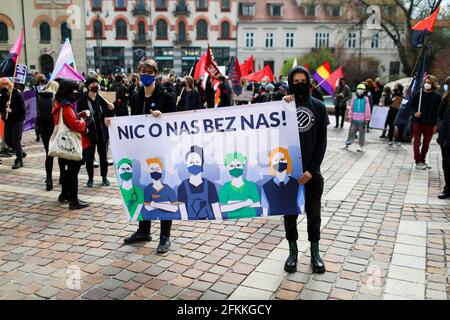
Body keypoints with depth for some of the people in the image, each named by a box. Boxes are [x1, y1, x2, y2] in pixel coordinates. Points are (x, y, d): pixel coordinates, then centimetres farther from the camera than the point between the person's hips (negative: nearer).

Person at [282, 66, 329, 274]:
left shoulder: (319, 107, 2)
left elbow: (322, 141, -1)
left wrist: (312, 169, -9)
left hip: (312, 171, 1)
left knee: (313, 214, 10)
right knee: (290, 213, 9)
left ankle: (315, 253, 25)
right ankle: (293, 251, 24)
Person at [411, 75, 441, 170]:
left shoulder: (437, 96, 0)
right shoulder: (419, 94, -1)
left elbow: (439, 111, 2)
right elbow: (412, 105, 9)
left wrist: (436, 124, -3)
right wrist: (415, 112, -12)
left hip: (430, 124, 1)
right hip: (418, 122, -1)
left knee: (426, 144, 10)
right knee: (417, 143, 3)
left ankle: (423, 160, 26)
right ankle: (418, 162, 10)